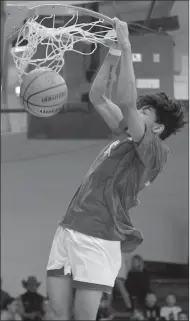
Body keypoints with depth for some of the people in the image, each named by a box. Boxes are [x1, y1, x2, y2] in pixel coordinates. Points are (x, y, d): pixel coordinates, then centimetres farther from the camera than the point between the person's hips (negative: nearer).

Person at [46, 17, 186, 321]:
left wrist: (126, 48, -14)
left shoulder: (155, 149, -5)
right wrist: (113, 53, 16)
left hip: (99, 238, -8)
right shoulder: (126, 137, 19)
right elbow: (98, 97, 25)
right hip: (68, 228, 8)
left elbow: (127, 101, -18)